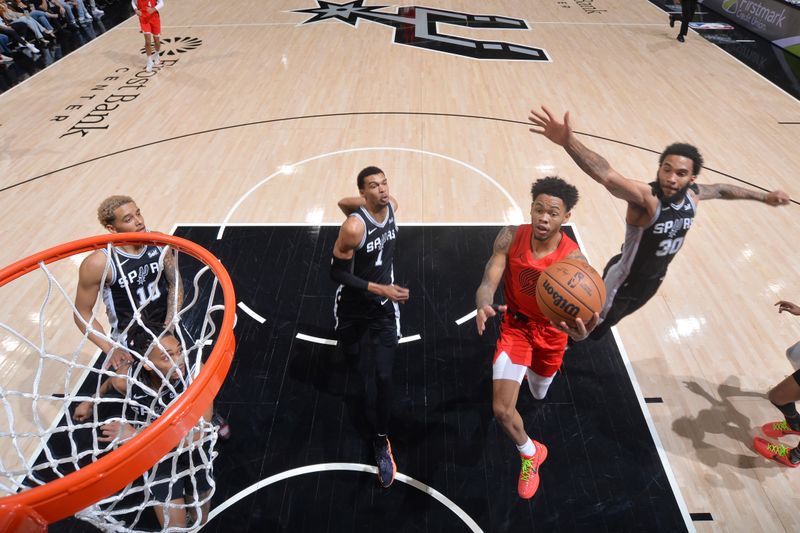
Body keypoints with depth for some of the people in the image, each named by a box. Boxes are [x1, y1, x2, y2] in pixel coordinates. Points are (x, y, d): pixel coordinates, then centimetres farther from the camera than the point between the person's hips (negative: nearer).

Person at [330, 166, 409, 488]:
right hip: (352, 306, -2)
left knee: (383, 377, -1)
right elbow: (336, 273, -23)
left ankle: (381, 442, 19)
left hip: (385, 307, 3)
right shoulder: (354, 227, -28)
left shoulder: (392, 207, -10)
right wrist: (379, 288, -31)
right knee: (351, 357, 25)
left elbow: (343, 202, 9)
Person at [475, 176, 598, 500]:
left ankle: (532, 370, 66)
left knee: (538, 394, 27)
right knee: (501, 410, -9)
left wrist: (579, 330, -67)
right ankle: (530, 454, 24)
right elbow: (488, 283, -28)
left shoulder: (573, 259, -29)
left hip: (550, 330, 0)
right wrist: (484, 306, -53)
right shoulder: (511, 237, -23)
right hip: (515, 325, 0)